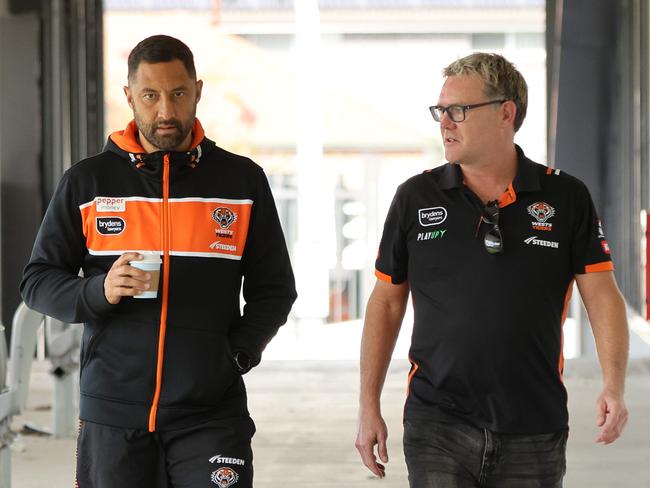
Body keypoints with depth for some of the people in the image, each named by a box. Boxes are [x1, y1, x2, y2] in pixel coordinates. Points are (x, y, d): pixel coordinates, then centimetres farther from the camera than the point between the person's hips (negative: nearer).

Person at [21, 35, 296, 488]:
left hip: (212, 413, 0)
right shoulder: (87, 181, 5)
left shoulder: (242, 180, 6)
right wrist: (100, 291, -13)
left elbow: (274, 289, 10)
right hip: (113, 414, 1)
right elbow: (38, 281, 6)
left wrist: (238, 353, -6)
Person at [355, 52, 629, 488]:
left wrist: (614, 387, -16)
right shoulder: (416, 198, 3)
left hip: (535, 433, 0)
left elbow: (603, 297, -1)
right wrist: (369, 407, 5)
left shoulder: (566, 198, 1)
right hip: (438, 427, 0)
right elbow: (386, 303, 9)